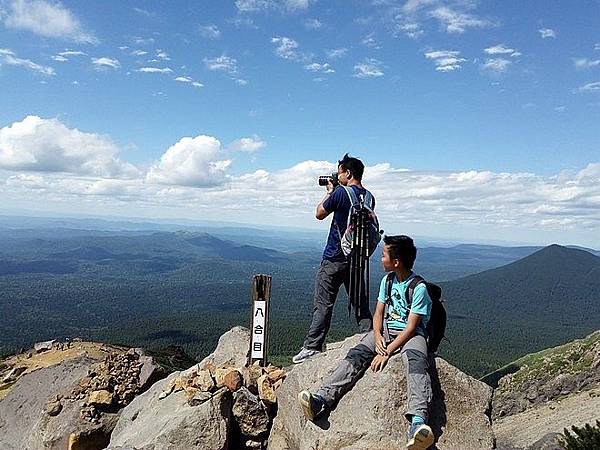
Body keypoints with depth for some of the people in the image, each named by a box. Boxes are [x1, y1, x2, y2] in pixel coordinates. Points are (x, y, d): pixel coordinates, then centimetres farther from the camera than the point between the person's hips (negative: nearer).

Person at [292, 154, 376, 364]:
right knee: (361, 303, 13)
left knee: (323, 304, 0)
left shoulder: (341, 192, -13)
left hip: (335, 258, -6)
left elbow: (320, 214, -2)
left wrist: (329, 192, 12)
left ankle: (312, 346, 4)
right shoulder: (369, 197, 6)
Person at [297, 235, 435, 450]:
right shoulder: (388, 281, 9)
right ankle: (321, 400, -37)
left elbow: (410, 328, -17)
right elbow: (378, 313, 9)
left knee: (416, 361, -37)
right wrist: (377, 336, -12)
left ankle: (417, 423, -57)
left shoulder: (419, 288, -13)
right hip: (385, 330, 5)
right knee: (356, 354, -21)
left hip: (411, 335, -5)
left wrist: (387, 352, -23)